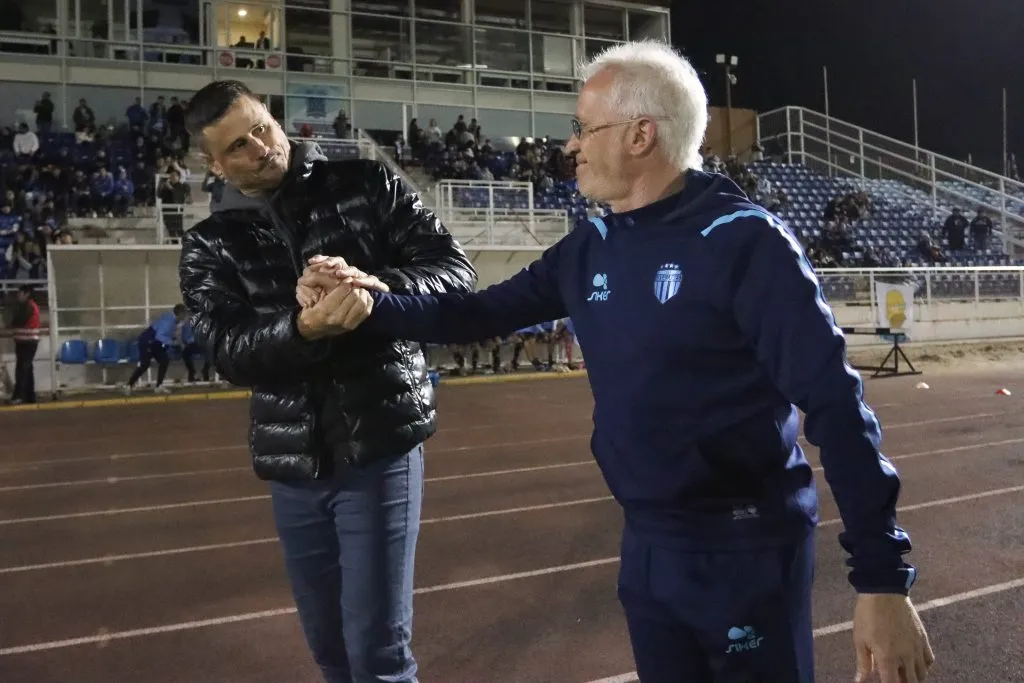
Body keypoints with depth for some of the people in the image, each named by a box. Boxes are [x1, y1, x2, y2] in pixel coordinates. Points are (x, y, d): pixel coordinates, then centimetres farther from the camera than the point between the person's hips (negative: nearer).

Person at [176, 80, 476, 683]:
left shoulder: (366, 186, 0)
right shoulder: (210, 246, 5)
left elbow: (456, 271, -6)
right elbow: (229, 351, -9)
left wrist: (376, 288, -25)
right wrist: (300, 328, -30)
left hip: (380, 445, -3)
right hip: (291, 460, 3)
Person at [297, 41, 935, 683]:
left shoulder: (743, 241, -17)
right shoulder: (589, 249, 4)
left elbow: (834, 402, -19)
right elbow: (484, 313, 10)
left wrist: (883, 576, -21)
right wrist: (370, 304, -3)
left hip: (746, 547, -6)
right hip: (647, 543, 7)